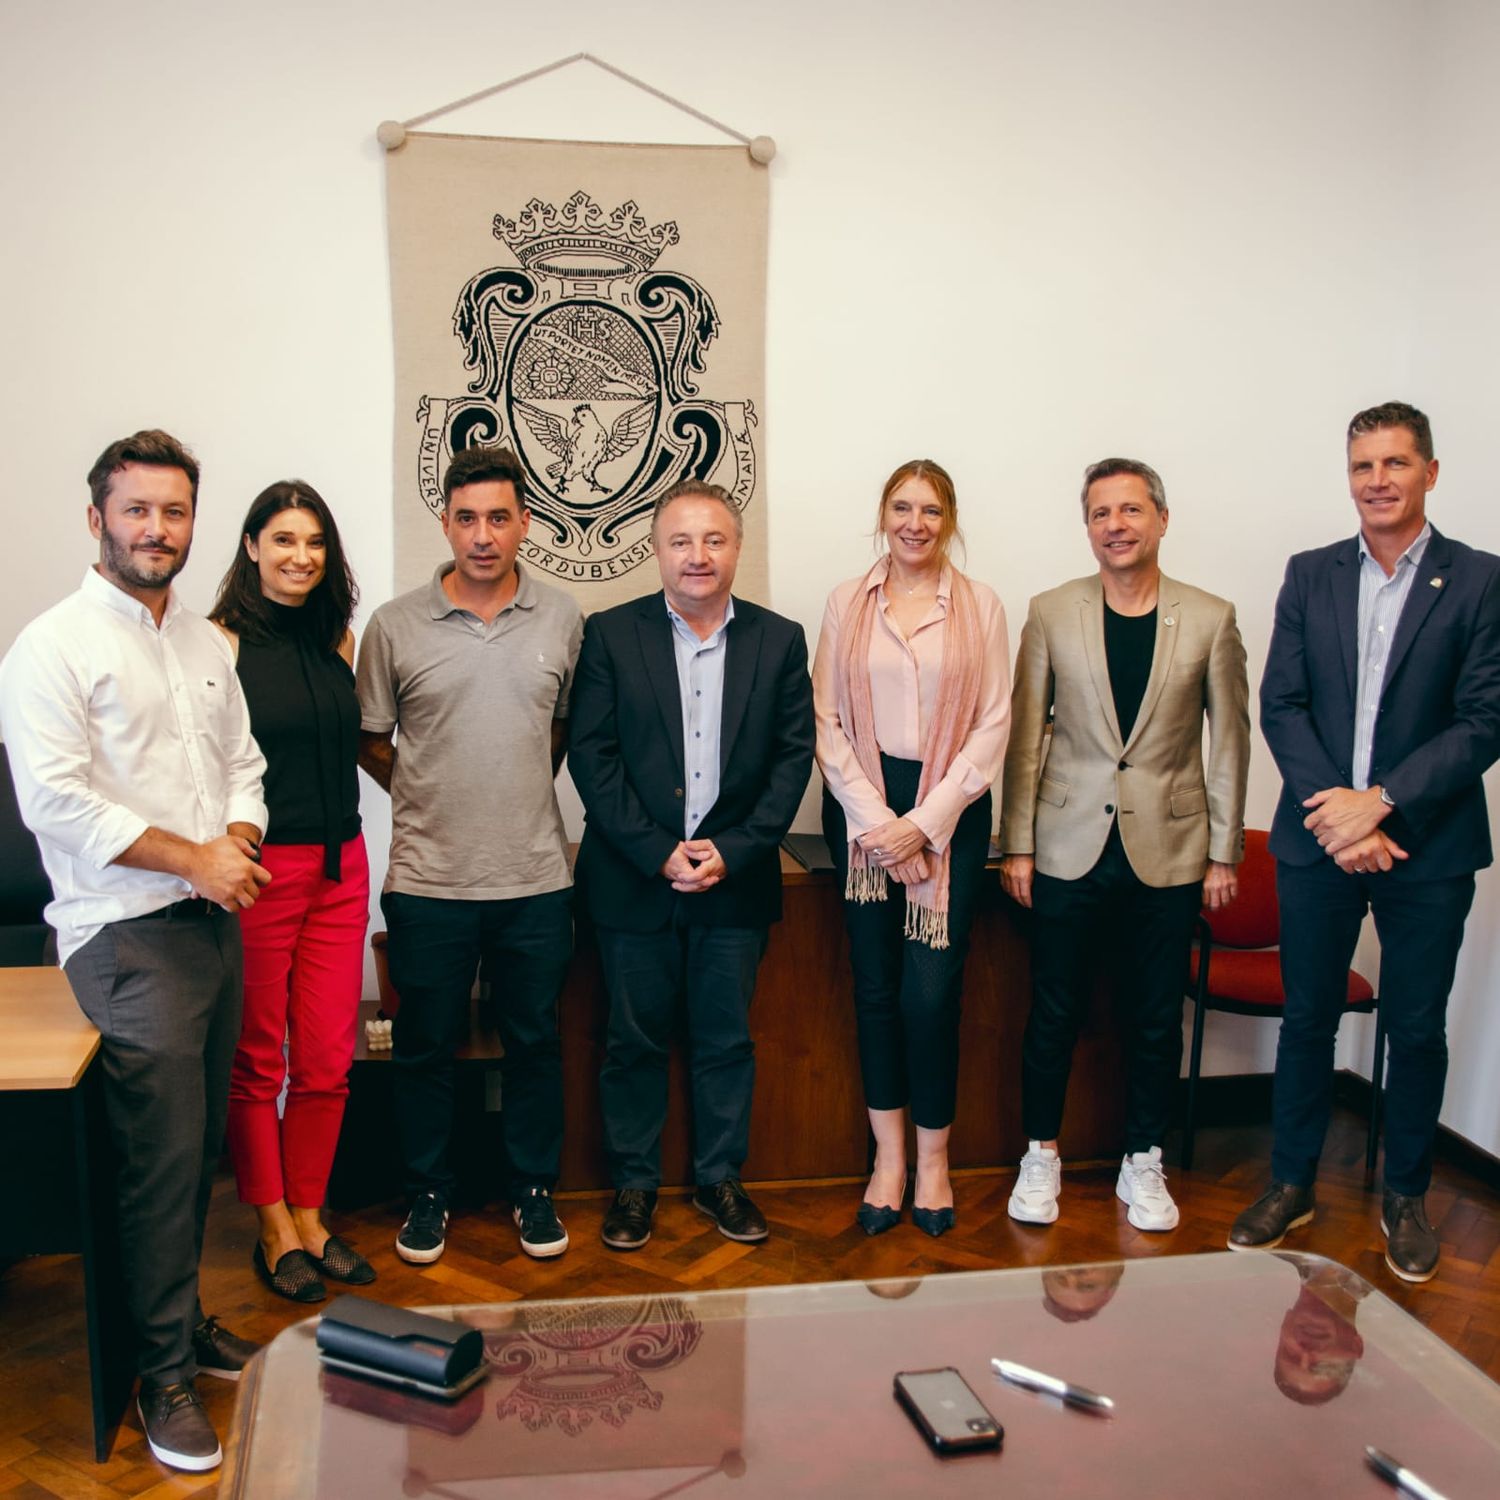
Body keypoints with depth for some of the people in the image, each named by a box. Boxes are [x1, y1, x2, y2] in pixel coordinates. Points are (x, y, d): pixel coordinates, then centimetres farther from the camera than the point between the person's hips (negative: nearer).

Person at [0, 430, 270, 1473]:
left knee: (202, 1142, 14)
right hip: (127, 936, -6)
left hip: (214, 923, 7)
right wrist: (191, 857, -14)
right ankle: (166, 1375, 12)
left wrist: (238, 843, -5)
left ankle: (184, 1315, 32)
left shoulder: (207, 644, 13)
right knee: (162, 1156, -3)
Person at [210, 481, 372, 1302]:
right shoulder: (223, 640, -7)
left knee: (328, 1061, 10)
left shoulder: (337, 636, 10)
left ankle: (309, 1218, 26)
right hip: (259, 868, -5)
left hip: (339, 865, 5)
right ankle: (273, 1230, 22)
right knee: (256, 1061, 7)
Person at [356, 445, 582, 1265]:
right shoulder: (395, 625, -3)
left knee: (534, 1041, 13)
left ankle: (533, 1188, 30)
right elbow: (370, 740, 8)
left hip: (536, 878, 1)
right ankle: (428, 1193, 30)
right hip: (428, 880, -1)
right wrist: (430, 795, 6)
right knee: (426, 1045, 11)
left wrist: (521, 787, 9)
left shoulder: (563, 619, 1)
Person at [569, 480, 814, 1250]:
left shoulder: (780, 640, 3)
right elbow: (591, 755, -5)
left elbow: (793, 756, 1)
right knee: (634, 1040, 9)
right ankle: (633, 1182, 25)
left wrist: (733, 851, -9)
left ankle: (720, 1179, 27)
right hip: (634, 877, -1)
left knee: (727, 1040, 11)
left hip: (735, 877, 1)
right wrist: (657, 853, -12)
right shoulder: (610, 634, -1)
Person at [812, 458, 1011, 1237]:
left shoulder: (980, 607, 3)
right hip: (863, 809, 1)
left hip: (949, 812, -1)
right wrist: (874, 817, -8)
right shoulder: (846, 603, 5)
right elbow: (827, 721, 2)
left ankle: (933, 1156, 15)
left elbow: (992, 726, -1)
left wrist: (925, 820, -9)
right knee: (875, 985, 6)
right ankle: (888, 1155, 20)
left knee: (931, 989, -4)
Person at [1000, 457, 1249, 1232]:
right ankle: (1041, 1155, 26)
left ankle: (1143, 1162, 28)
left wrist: (1224, 853, 2)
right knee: (1054, 1013, 8)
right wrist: (1017, 846, -1)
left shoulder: (1210, 619, -1)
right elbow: (1025, 736, 1)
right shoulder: (1051, 613, 0)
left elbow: (1228, 742, 3)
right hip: (1069, 847, 0)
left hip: (1167, 851, 0)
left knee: (1156, 1020, 10)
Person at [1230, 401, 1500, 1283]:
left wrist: (1381, 803, -17)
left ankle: (1407, 1198, 29)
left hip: (1427, 845, -2)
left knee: (1417, 1028, 9)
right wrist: (1331, 808, -12)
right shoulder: (1311, 576, 5)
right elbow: (1281, 705, 0)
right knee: (1308, 1016, 12)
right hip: (1319, 837, 2)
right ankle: (1292, 1185, 27)